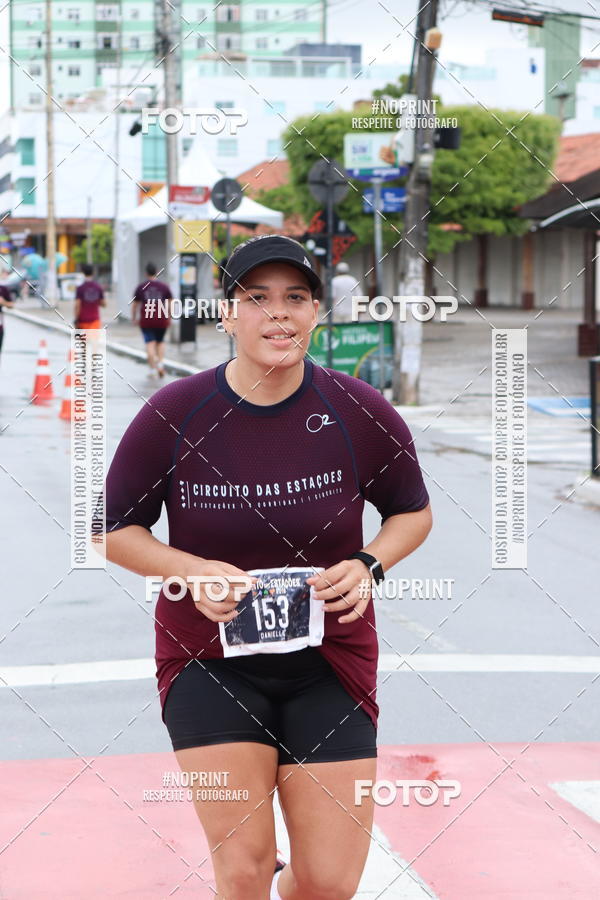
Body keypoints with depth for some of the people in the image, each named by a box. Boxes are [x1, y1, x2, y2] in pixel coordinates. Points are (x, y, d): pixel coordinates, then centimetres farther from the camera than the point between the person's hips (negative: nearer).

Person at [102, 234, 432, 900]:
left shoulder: (362, 413, -7)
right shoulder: (172, 415, -10)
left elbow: (413, 512, 10)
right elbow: (114, 529, 2)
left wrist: (367, 565, -10)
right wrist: (192, 571, -16)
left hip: (328, 656, 1)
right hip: (208, 659, -1)